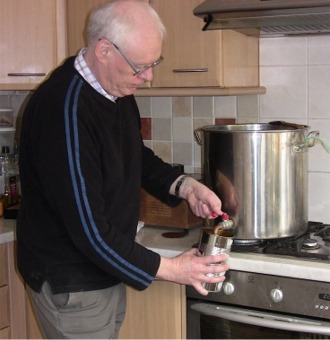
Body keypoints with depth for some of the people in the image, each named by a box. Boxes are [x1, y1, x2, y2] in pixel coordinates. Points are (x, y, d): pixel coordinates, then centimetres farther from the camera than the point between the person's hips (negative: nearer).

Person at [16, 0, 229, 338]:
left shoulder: (117, 88, 0)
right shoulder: (64, 111, -29)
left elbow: (138, 158, 16)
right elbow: (87, 227, -28)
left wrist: (183, 185, -3)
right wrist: (169, 269, -21)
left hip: (107, 271, 9)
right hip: (70, 284, -8)